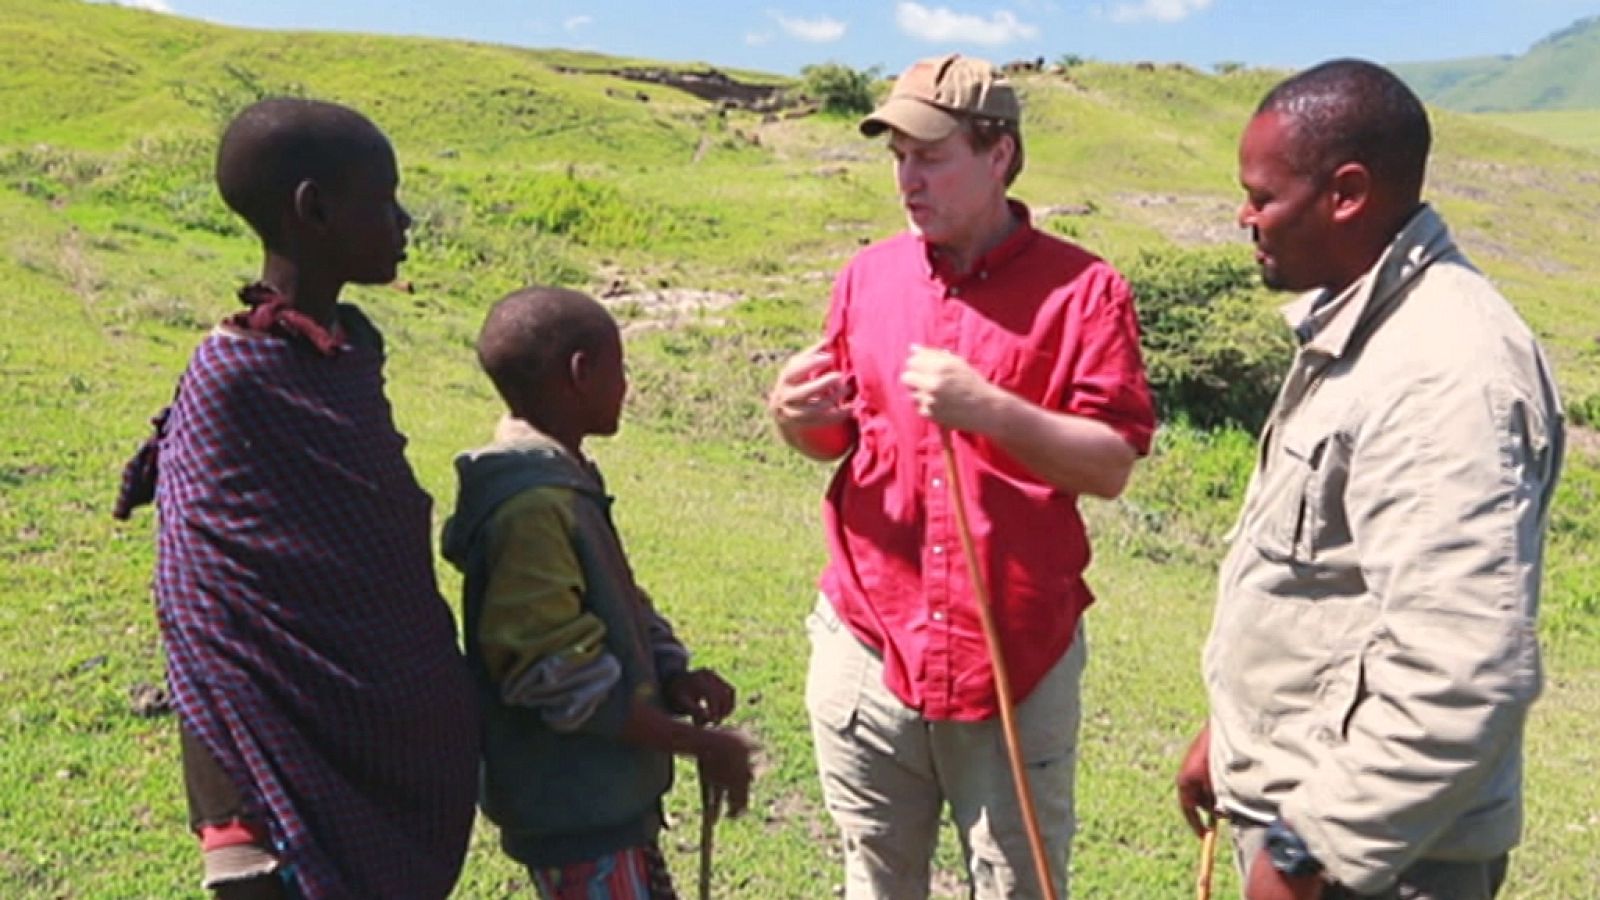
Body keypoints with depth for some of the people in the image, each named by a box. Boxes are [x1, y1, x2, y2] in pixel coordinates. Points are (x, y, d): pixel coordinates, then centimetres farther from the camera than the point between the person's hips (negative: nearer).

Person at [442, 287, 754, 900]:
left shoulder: (565, 483, 7)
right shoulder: (533, 506, -24)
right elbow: (561, 677, -26)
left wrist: (674, 677, -4)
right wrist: (700, 744, -18)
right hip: (573, 813, -10)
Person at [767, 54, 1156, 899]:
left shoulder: (1082, 289, -8)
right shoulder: (866, 275, 4)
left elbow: (1113, 464, -12)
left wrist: (990, 409, -25)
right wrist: (796, 420, -10)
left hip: (1019, 654, -3)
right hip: (869, 644, 4)